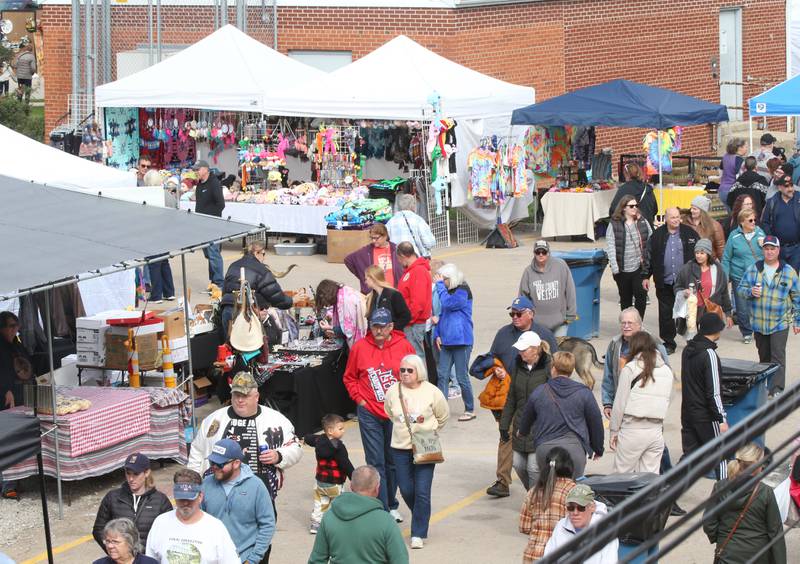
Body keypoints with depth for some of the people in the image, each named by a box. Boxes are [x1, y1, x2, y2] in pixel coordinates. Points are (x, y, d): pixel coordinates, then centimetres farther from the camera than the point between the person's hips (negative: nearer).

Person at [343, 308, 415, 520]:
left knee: (393, 462, 13)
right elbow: (349, 377, 9)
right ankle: (381, 509, -2)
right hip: (369, 414, -1)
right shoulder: (359, 348, -2)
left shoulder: (403, 346, -3)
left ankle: (392, 506, 28)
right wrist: (359, 399, -2)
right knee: (376, 463, -3)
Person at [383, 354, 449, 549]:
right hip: (400, 447, 3)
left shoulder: (432, 392, -8)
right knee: (406, 490, 6)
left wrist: (429, 430, 9)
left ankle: (418, 534, 1)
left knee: (422, 492, -8)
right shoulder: (393, 391, -2)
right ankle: (421, 519, 35)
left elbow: (443, 416, 7)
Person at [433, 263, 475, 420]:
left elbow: (447, 303, -24)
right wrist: (437, 335, 6)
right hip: (446, 341, 7)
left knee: (462, 377, 0)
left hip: (461, 341, -7)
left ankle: (470, 410, 12)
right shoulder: (446, 291, 13)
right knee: (443, 375, 2)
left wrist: (440, 284, -14)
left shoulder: (463, 291, -9)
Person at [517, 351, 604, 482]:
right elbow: (596, 422, 7)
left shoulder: (538, 392, 7)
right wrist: (598, 450, 22)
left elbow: (526, 419, 23)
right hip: (574, 448, -2)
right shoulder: (583, 393, 1)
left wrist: (522, 432, 46)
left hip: (543, 448, 2)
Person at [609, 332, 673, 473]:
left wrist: (614, 430, 2)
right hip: (656, 430, 5)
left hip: (633, 430, -5)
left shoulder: (630, 368, -5)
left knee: (621, 474, 3)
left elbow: (620, 403, -4)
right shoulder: (667, 371, 9)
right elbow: (666, 402, 9)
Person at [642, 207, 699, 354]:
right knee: (665, 313, 4)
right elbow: (648, 256, 10)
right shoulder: (658, 235, 5)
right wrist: (645, 276, 7)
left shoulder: (689, 233, 1)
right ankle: (668, 343, 14)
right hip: (664, 282, 2)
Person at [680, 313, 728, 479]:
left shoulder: (687, 350, 6)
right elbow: (713, 392, -19)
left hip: (687, 412, 7)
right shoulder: (709, 355, -18)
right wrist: (721, 419, -14)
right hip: (706, 416, -7)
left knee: (689, 454, 11)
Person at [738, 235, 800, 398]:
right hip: (758, 323, 3)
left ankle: (777, 389, -11)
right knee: (764, 356, 14)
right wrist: (750, 292, -16)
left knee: (778, 357, -9)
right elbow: (741, 289, 7)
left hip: (780, 323, -3)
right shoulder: (753, 269, 3)